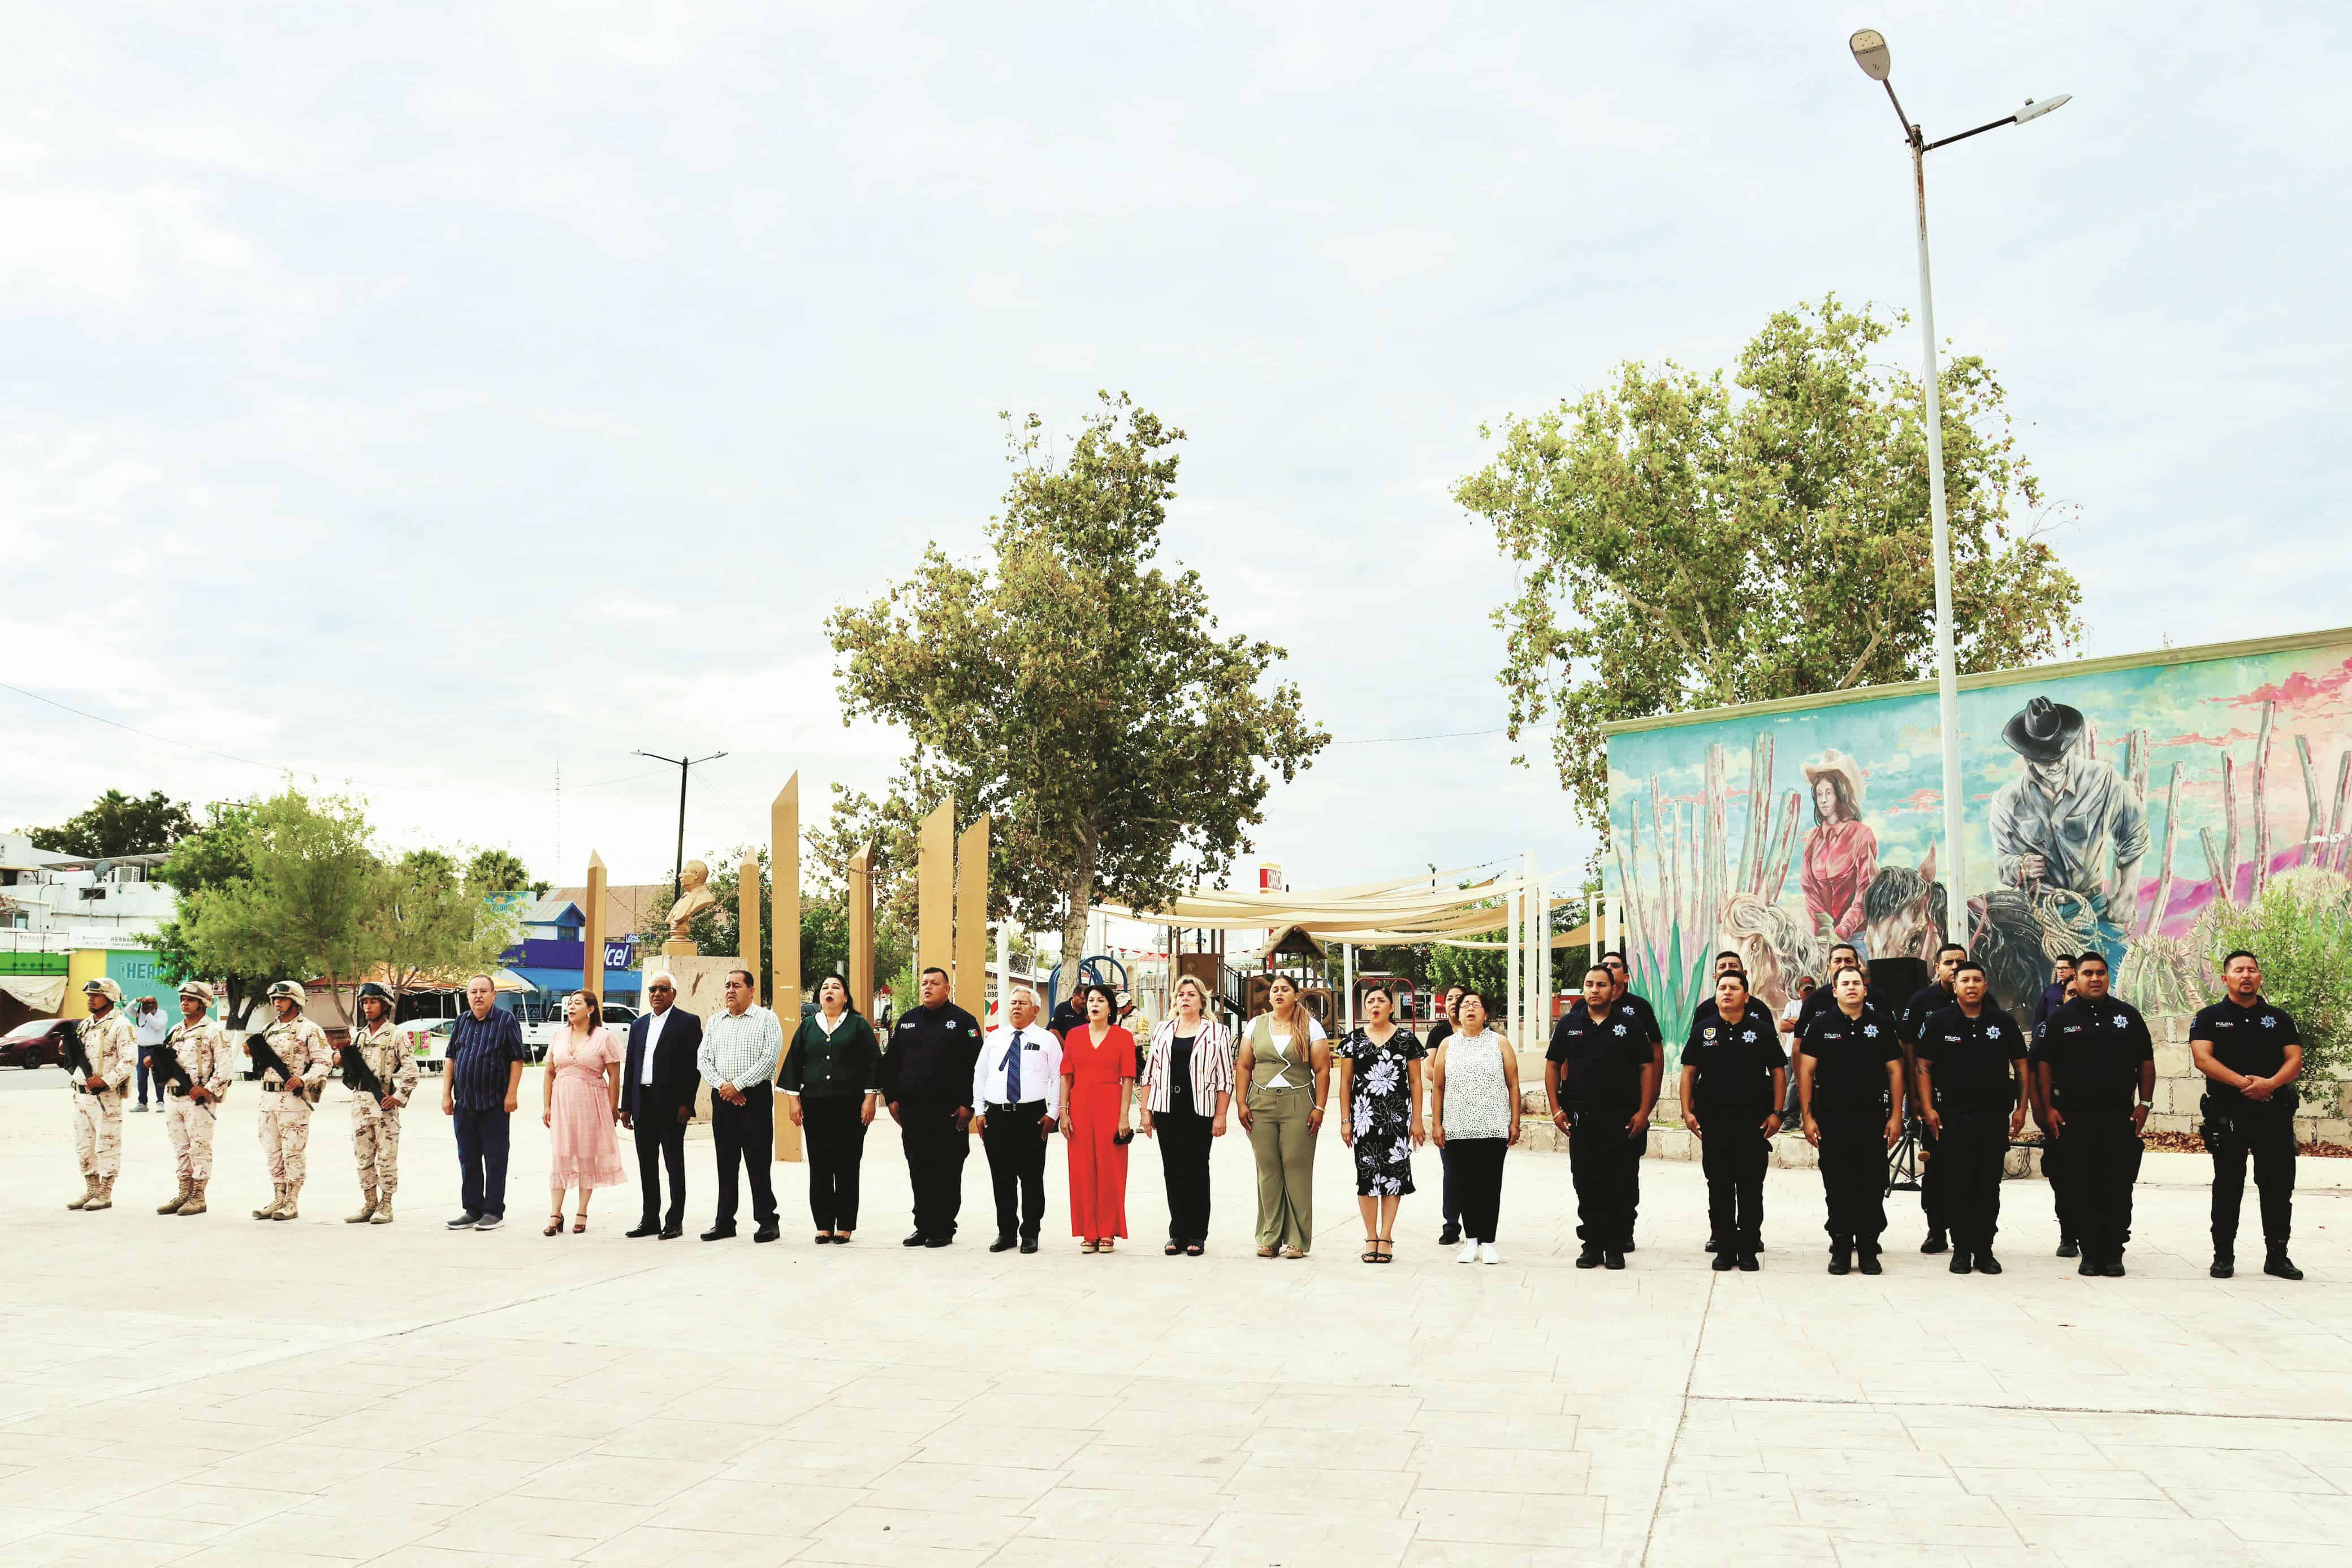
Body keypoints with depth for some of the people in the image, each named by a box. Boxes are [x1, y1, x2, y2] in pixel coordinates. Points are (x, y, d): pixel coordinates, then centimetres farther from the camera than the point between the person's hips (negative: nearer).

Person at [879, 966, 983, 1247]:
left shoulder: (963, 1021, -1)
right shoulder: (908, 1021, 14)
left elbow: (975, 1066, -6)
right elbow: (890, 1062, 18)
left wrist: (968, 1105, -12)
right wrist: (891, 1098, 10)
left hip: (949, 1111, -4)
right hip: (912, 1110, 5)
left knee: (947, 1172, 0)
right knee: (919, 1171, 7)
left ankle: (943, 1229, 7)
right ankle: (923, 1226, 16)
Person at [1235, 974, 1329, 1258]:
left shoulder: (1310, 1027, 4)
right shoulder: (1256, 1025, 11)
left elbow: (1322, 1069, 1)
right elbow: (1244, 1067, 11)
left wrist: (1319, 1108, -6)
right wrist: (1242, 1103, 2)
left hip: (1298, 1104, -2)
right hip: (1261, 1104, 2)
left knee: (1297, 1169, -4)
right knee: (1267, 1169, 2)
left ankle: (1296, 1240, 2)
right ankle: (1269, 1238, 9)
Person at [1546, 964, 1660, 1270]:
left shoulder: (1630, 1024, 2)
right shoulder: (1569, 1024, 7)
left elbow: (1647, 1068, 2)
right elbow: (1553, 1065, 10)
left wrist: (1643, 1112, -6)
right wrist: (1556, 1109, 2)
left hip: (1622, 1118, -2)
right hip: (1581, 1118, 2)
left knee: (1620, 1185, 1)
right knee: (1586, 1185, 5)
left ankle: (1616, 1246, 10)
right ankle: (1591, 1244, 14)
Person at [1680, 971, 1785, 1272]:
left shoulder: (1762, 1030, 2)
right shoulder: (1703, 1030, 6)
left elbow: (1778, 1072, 4)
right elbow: (1689, 1071, 8)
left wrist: (1776, 1113, -3)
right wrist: (1687, 1111, -1)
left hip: (1754, 1120, -1)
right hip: (1714, 1120, 1)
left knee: (1751, 1187, 3)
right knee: (1719, 1187, 5)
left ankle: (1748, 1250, 11)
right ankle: (1725, 1249, 12)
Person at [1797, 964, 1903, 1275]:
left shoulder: (1882, 1024, 6)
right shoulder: (1821, 1025, 2)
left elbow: (1895, 1071, 7)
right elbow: (1806, 1071, 2)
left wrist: (1896, 1116, 1)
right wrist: (1808, 1116, -4)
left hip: (1873, 1118, 1)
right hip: (1832, 1119, -1)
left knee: (1872, 1187, 2)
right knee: (1837, 1187, 3)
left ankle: (1868, 1249, 12)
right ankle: (1841, 1250, 11)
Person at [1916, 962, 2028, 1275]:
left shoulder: (2004, 1022, 5)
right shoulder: (1938, 1022, 2)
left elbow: (2021, 1066, 9)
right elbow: (1924, 1066, 4)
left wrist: (2021, 1108, 2)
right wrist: (1927, 1108, -4)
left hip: (1996, 1115, 1)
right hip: (1953, 1116, -1)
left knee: (1989, 1187, 4)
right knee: (1958, 1186, 1)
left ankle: (1984, 1250, 12)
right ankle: (1961, 1249, 9)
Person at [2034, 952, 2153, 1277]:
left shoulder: (2128, 1015, 8)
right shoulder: (2061, 1018, 5)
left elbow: (2146, 1062, 10)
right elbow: (2044, 1065, 6)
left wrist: (2144, 1103, 2)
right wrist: (2049, 1107, -1)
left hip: (2120, 1116, 1)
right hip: (2075, 1116, -1)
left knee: (2119, 1189, 0)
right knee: (2084, 1189, 2)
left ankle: (2113, 1255, 8)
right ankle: (2090, 1254, 9)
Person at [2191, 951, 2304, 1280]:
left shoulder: (2279, 1018, 12)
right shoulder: (2209, 1018, 4)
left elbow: (2295, 1060, 3)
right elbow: (2202, 1058, -9)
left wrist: (2271, 1083, -18)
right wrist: (2242, 1082, -21)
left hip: (2274, 1113, 2)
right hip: (2227, 1114, -2)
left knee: (2279, 1185, 4)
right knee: (2228, 1187, 3)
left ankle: (2277, 1256, 14)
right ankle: (2224, 1256, 9)